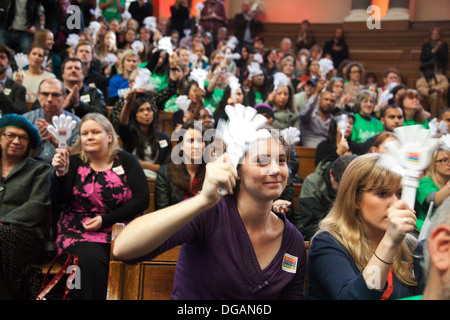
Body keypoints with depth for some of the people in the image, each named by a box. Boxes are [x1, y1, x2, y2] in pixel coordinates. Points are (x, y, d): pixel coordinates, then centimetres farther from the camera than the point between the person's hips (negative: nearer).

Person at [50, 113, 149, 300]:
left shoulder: (126, 161, 8)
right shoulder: (74, 162, 9)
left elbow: (142, 199, -1)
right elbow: (59, 203, 0)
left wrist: (106, 220, -9)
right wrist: (60, 174, -19)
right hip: (79, 231, 0)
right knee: (92, 259, -32)